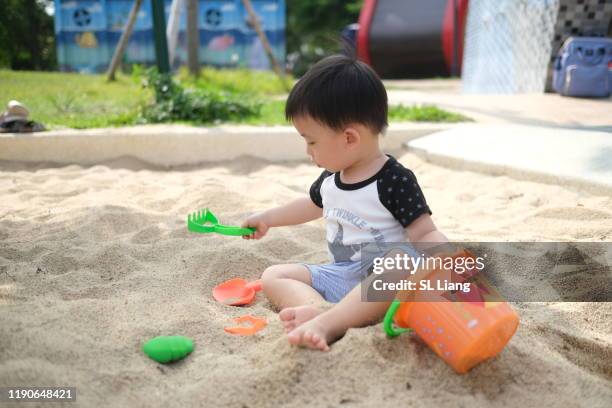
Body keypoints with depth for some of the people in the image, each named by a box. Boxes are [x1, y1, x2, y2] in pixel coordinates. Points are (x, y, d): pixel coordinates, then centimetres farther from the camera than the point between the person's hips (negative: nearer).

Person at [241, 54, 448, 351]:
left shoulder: (395, 181, -16)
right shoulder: (331, 177, 6)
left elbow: (425, 234, -16)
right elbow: (313, 204, 27)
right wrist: (267, 218, 35)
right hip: (338, 274, 7)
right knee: (273, 275, -4)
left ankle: (325, 324, -48)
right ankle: (320, 309, -33)